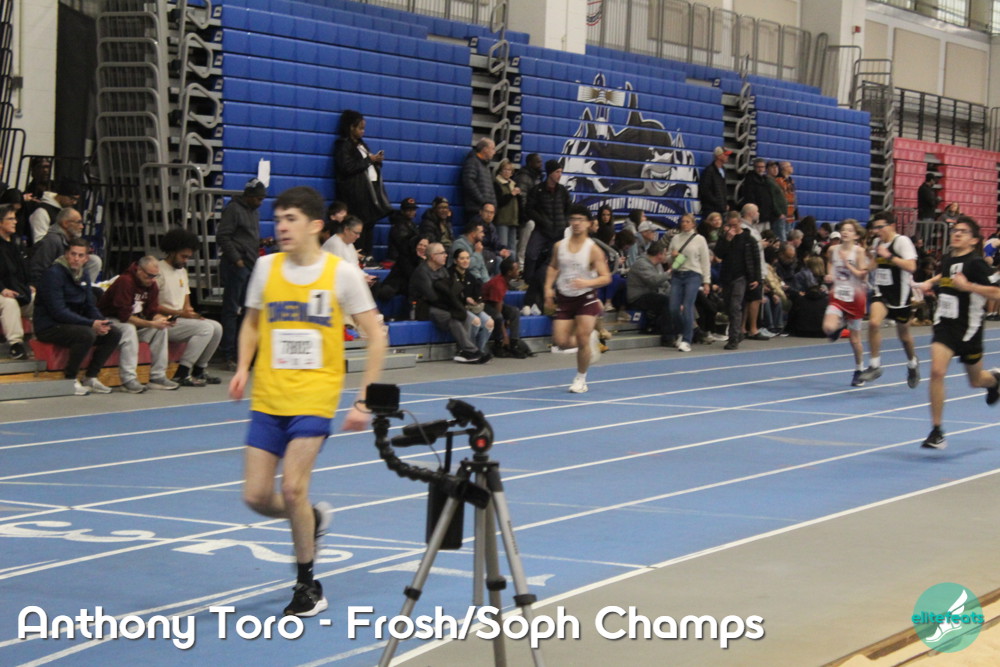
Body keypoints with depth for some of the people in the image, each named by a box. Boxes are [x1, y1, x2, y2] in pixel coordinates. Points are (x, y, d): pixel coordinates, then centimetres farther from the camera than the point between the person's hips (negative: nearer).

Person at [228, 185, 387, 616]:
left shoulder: (342, 273, -6)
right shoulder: (266, 267, 4)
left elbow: (375, 339, -1)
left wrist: (363, 400, -7)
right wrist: (243, 367, 2)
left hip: (315, 398, -4)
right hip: (267, 399, 4)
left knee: (292, 488, -15)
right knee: (256, 496, -2)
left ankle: (307, 586, 4)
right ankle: (313, 519, 32)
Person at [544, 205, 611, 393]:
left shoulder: (593, 250, -10)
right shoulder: (559, 246, 3)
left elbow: (606, 277, -13)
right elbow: (553, 267, 20)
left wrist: (587, 283, -31)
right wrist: (548, 288, 6)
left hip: (586, 298, -4)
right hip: (564, 298, 4)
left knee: (582, 339, -11)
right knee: (561, 341, -5)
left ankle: (581, 379, 11)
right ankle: (590, 339, 28)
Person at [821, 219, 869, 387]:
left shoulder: (859, 251, -8)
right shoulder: (833, 250, 2)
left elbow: (862, 275, -12)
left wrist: (847, 263, -19)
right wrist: (829, 276, 6)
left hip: (854, 297, -2)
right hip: (837, 296, 2)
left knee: (855, 338, 7)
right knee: (828, 328, -24)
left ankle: (858, 370, 25)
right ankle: (839, 326, 13)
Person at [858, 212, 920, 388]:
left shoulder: (902, 241, -14)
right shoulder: (877, 242, 8)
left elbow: (911, 266, -26)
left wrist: (889, 256, -28)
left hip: (900, 294, -5)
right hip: (881, 291, 5)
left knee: (903, 334, 11)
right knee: (874, 322, -21)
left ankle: (913, 364, 38)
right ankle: (874, 365, -14)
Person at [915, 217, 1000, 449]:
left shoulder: (976, 263, -15)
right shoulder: (947, 259, 5)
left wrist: (967, 285, -27)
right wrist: (930, 282, 13)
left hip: (968, 329, -4)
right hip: (945, 324, 4)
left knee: (975, 380, 15)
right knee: (937, 372, -16)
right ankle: (936, 432, -10)